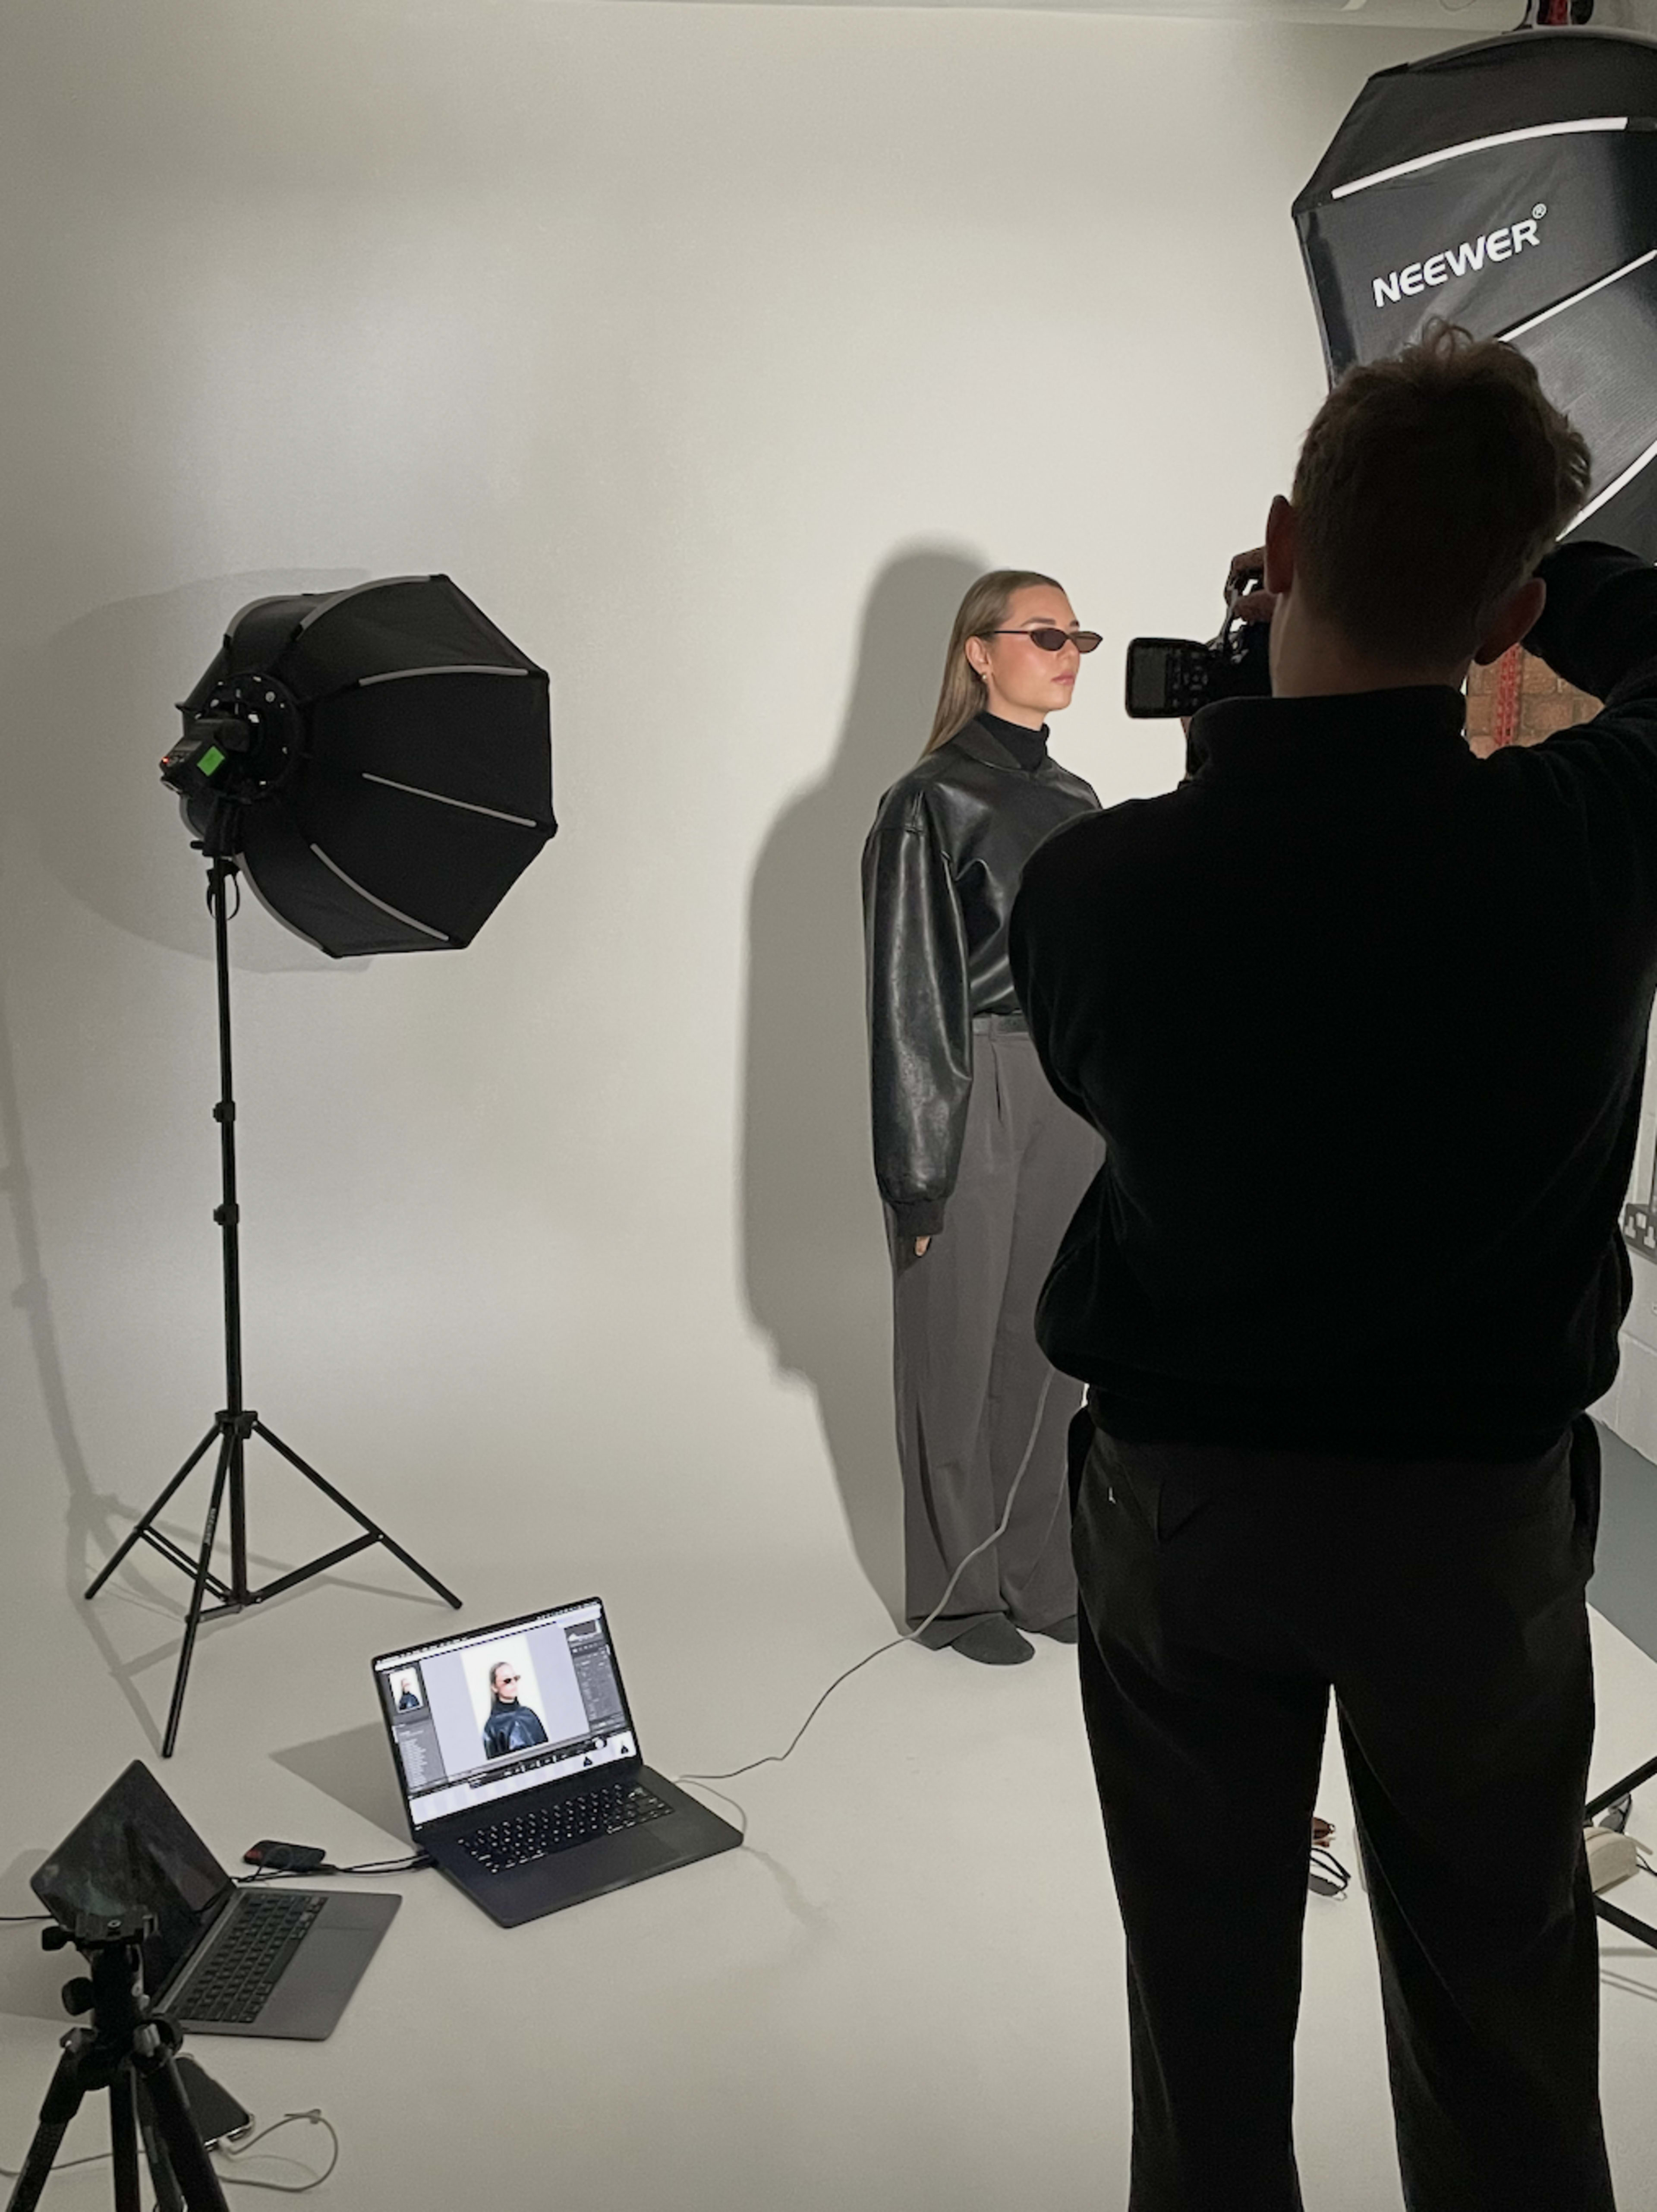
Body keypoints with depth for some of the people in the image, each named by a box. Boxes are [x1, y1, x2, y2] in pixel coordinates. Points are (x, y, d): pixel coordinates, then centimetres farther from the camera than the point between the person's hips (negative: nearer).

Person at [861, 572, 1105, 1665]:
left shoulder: (1073, 799, 12)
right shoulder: (933, 804, -9)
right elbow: (909, 998, -11)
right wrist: (917, 1173, -13)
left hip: (1071, 1099, 6)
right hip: (971, 1101, -6)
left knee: (1050, 1347, 12)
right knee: (960, 1350, 5)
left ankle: (1041, 1576, 27)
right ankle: (957, 1593, 21)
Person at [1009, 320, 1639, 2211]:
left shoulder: (1090, 883, -19)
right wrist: (1489, 569, 5)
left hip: (1183, 1490, 0)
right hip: (1484, 1498, 0)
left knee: (1206, 1996, 19)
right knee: (1499, 2015, 19)